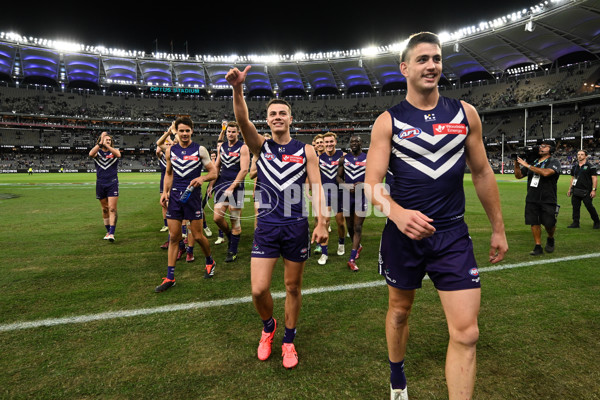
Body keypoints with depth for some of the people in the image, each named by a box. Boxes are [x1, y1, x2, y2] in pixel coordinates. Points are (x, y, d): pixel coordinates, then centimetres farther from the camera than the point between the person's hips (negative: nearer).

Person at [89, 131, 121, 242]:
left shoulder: (114, 151, 5)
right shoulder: (97, 152, 6)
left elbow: (118, 155, -20)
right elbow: (91, 154, -18)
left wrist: (106, 146, -23)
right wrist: (100, 143, -22)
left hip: (112, 183, -2)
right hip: (100, 184, 2)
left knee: (112, 209, -10)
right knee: (105, 209, 11)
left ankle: (112, 233, -12)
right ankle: (108, 231, 22)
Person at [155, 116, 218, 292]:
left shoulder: (200, 150, -2)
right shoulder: (170, 151, 9)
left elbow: (213, 172, -1)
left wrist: (202, 178, -21)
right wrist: (165, 192, 6)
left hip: (193, 196, -3)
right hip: (174, 197, 3)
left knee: (198, 236, 2)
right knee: (173, 237, 4)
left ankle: (210, 262, 31)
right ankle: (169, 277, 11)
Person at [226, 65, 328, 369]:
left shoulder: (306, 150, 4)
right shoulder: (260, 146, 5)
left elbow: (316, 187, -1)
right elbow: (242, 120, -14)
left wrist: (321, 222, -11)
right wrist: (237, 88, -31)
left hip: (297, 227, 0)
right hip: (266, 228, 0)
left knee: (293, 287, 11)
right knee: (258, 290, -4)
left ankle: (289, 340, 32)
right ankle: (268, 327, 29)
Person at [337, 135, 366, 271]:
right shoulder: (344, 159, 7)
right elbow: (339, 177, 10)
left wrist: (364, 184, -16)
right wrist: (346, 186, -9)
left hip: (362, 196, -3)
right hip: (347, 195, 3)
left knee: (357, 227, -6)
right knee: (349, 226, 12)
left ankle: (352, 259, -5)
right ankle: (358, 247, 40)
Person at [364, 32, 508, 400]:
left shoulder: (465, 114, 3)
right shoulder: (388, 122, -4)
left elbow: (482, 173, 10)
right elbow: (372, 184, -11)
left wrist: (498, 228, 11)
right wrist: (397, 213, -31)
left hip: (452, 235, 1)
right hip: (403, 234, -1)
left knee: (466, 334, -4)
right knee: (399, 310, 19)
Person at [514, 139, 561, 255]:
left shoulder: (554, 162, -3)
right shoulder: (533, 161, 14)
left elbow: (546, 172, -24)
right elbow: (518, 175, 16)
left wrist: (527, 165, -21)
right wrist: (516, 163, 0)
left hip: (547, 200, -4)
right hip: (532, 199, 4)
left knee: (549, 224, -4)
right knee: (534, 223, 3)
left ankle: (550, 239, 27)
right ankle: (538, 247, 12)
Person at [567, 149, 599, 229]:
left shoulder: (590, 167, -2)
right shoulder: (574, 167, 14)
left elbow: (594, 178, -6)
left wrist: (593, 190, -13)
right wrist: (570, 189, 16)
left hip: (586, 192, -5)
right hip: (575, 191, 5)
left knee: (589, 207, -2)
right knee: (575, 207, 3)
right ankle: (575, 223, 11)